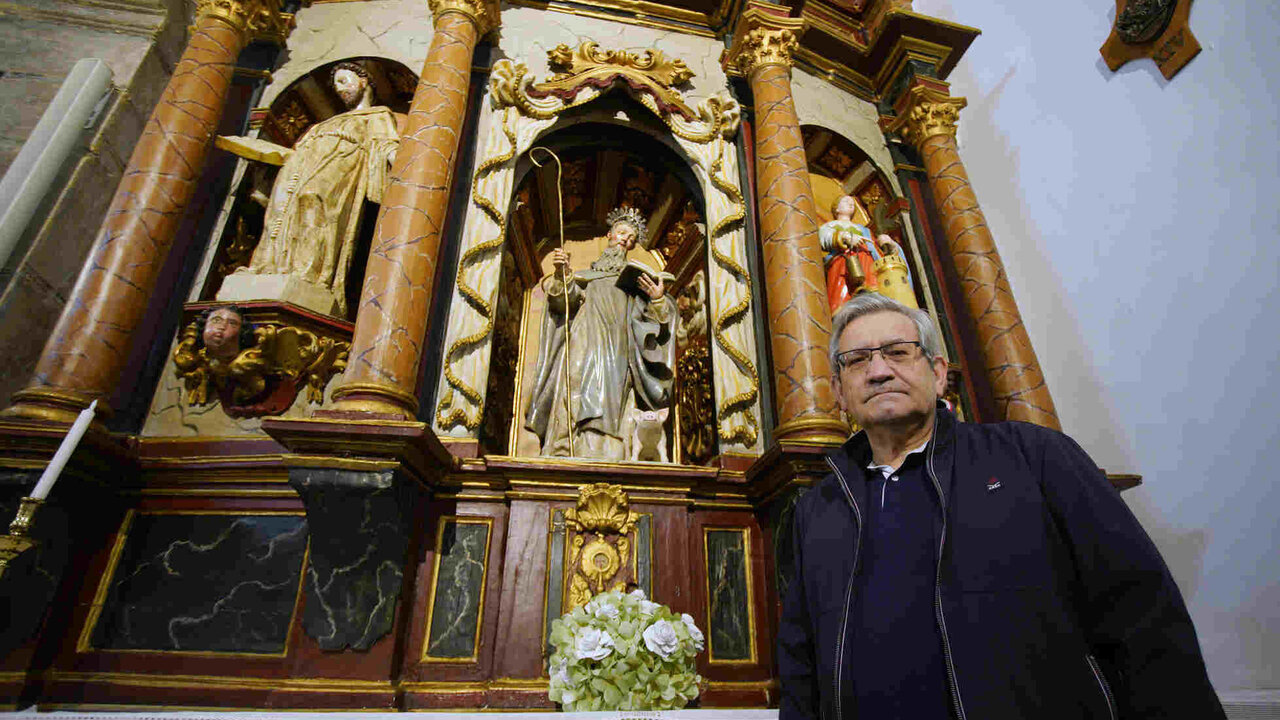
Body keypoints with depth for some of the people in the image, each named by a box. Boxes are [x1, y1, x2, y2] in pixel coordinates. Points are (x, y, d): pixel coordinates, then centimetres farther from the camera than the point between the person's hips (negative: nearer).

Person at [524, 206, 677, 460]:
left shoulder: (634, 278, 24)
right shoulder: (588, 273, 24)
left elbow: (655, 316, 11)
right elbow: (565, 298, 4)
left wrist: (658, 299, -11)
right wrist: (561, 274, -16)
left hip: (616, 354, 0)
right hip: (584, 346, 0)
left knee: (606, 411, -17)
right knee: (571, 415, -12)